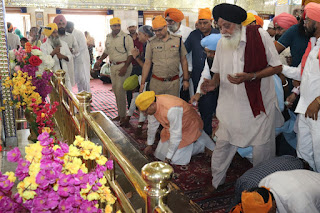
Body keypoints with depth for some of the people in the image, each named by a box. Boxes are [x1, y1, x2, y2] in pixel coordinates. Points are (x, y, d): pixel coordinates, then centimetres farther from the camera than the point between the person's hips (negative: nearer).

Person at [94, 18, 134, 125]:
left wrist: (125, 67, -21)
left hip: (123, 65, -7)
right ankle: (120, 114, 23)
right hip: (113, 66, 7)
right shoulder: (108, 37, 11)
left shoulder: (126, 37, -11)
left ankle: (123, 116, 2)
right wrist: (99, 61, 15)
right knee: (115, 90, 11)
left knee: (120, 91, -9)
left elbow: (130, 54, -13)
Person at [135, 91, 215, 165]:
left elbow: (176, 136, -33)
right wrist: (149, 145, 15)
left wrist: (168, 159, -25)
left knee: (176, 160, -12)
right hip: (171, 128, 8)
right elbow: (152, 125, 3)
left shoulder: (171, 109, -39)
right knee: (160, 154, 8)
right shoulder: (153, 105, -15)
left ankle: (202, 142, 8)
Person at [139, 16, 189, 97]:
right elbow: (147, 63, 5)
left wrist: (186, 79, 5)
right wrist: (142, 83, 2)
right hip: (156, 82, 0)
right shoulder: (151, 43, 3)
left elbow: (183, 61, 7)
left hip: (174, 82, 0)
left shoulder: (178, 40, 3)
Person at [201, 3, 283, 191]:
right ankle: (216, 181, 26)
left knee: (263, 147, 9)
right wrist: (214, 83, -10)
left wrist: (250, 76, -22)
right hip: (231, 105, 3)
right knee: (223, 144, 6)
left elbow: (277, 67, -7)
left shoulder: (260, 35, -10)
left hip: (260, 104, -3)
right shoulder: (222, 43, 4)